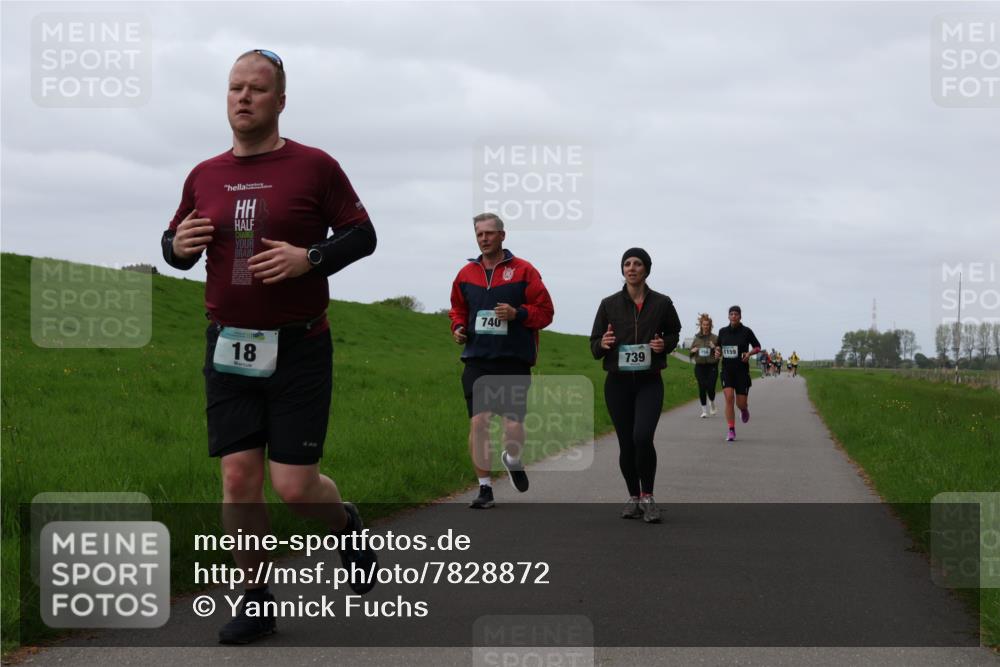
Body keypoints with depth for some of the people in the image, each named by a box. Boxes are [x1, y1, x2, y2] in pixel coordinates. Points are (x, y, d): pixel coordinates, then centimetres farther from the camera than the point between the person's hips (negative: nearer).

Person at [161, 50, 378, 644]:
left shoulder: (315, 167, -3)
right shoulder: (205, 176, 8)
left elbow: (363, 235, 1)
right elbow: (175, 245, 19)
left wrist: (310, 258, -16)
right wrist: (178, 244, -6)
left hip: (299, 350, -3)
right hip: (229, 349, 4)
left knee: (295, 486, -6)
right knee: (239, 481, 1)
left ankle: (347, 525, 29)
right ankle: (257, 600, 16)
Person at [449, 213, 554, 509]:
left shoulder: (523, 271, 1)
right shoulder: (466, 274, 11)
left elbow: (545, 311, 1)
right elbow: (458, 309, 25)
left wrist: (517, 313, -15)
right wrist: (458, 327, 5)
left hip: (514, 362, -2)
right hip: (477, 361, 2)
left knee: (514, 426, -7)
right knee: (478, 423, -7)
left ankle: (512, 459, 30)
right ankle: (484, 488, 5)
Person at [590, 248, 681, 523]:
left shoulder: (662, 303, 0)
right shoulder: (609, 304, 1)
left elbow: (674, 332, 17)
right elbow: (594, 346, 6)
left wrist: (665, 344, -5)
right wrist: (603, 344, -17)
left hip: (649, 382, -2)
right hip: (617, 383, 2)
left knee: (643, 437, -20)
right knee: (626, 443, 5)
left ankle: (647, 496, -3)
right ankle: (633, 497, 24)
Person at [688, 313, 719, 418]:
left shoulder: (715, 338, 1)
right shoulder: (697, 338, 9)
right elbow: (690, 353, 17)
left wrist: (715, 348, -17)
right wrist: (693, 351, -5)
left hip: (712, 366, -2)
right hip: (700, 367, 2)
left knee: (711, 388, -8)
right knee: (702, 388, -2)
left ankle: (712, 403, 23)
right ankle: (703, 410, 9)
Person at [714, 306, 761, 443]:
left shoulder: (746, 331, -3)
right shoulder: (723, 331, 4)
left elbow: (757, 347, 6)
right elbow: (719, 346, 18)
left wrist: (749, 353, -13)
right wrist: (717, 352, -4)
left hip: (742, 370, -1)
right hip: (727, 370, 1)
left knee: (741, 403, 0)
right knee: (729, 397, -16)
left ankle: (744, 409, 40)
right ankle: (731, 430, -10)